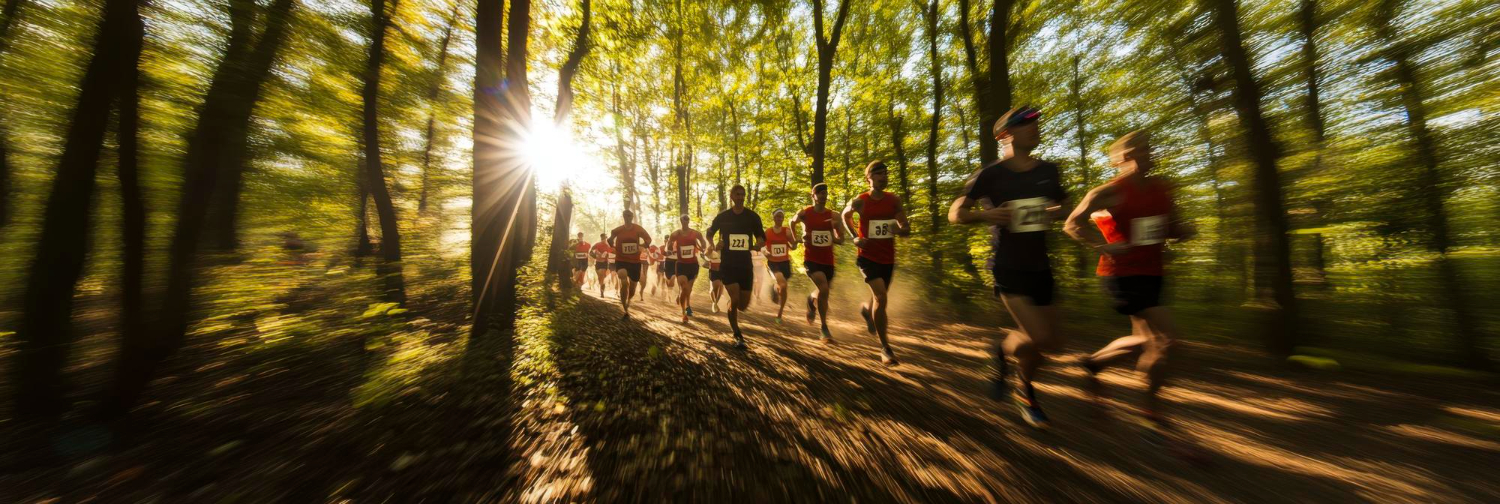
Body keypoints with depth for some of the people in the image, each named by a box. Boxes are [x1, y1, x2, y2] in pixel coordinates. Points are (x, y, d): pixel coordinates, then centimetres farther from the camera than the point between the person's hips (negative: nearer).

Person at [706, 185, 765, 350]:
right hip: (727, 264, -2)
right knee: (735, 299, -14)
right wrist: (714, 245, -4)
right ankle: (737, 336, 8)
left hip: (745, 265, 2)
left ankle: (732, 311, 43)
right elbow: (709, 233, 15)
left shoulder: (752, 216, 1)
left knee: (743, 305, 4)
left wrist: (757, 244, -13)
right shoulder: (722, 216, 0)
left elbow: (761, 236, 10)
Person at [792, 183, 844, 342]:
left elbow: (841, 240, 6)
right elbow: (792, 222, 17)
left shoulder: (833, 215, 1)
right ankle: (825, 328, -5)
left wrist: (833, 239, -15)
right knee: (824, 289, -22)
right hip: (811, 258, -4)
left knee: (823, 291, 15)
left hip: (828, 260, 4)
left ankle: (811, 300, 54)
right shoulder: (804, 213, -5)